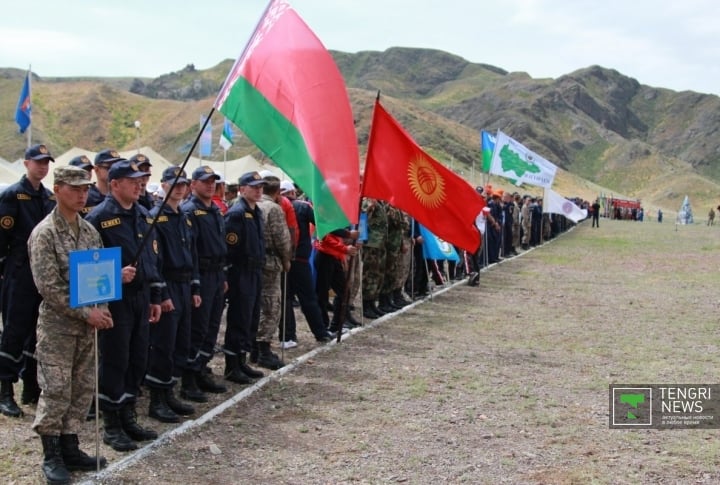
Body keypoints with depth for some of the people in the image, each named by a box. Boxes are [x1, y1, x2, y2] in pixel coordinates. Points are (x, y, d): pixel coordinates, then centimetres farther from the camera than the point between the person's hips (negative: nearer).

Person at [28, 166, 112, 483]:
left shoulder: (90, 230, 8)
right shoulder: (44, 233, -12)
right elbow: (48, 286, -17)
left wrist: (101, 308, -3)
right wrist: (86, 313, -18)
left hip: (87, 324, 6)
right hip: (57, 325, -6)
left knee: (83, 388, 10)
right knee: (55, 391, -2)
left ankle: (69, 447, 23)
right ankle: (52, 455, 11)